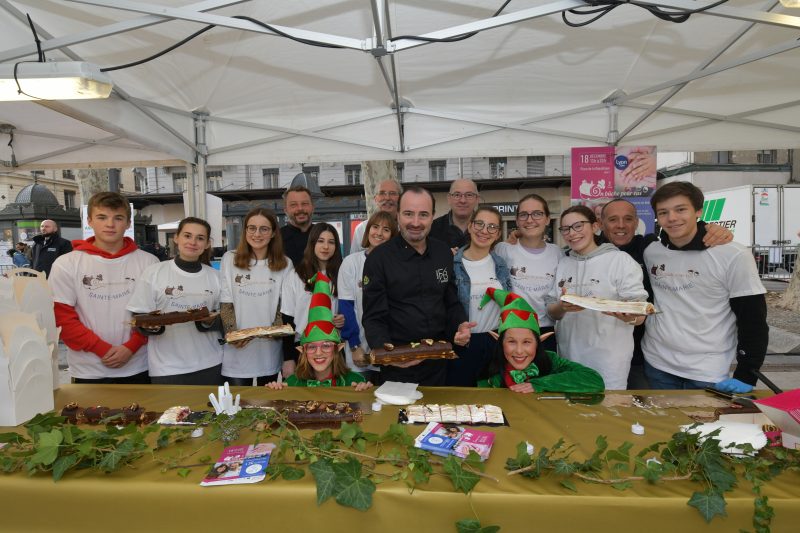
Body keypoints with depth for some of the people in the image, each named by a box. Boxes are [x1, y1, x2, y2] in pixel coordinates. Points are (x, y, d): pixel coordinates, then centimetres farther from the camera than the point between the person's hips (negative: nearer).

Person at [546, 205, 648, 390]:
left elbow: (640, 316, -9)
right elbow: (552, 312, 8)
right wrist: (562, 307, -14)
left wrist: (628, 316, -32)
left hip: (608, 361, -4)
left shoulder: (621, 260, -5)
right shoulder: (563, 264, 10)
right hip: (569, 358, 5)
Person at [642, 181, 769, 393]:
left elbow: (753, 320, -9)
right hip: (656, 364, 3)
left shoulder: (733, 255, -11)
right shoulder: (650, 253, -1)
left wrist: (746, 375, -11)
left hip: (708, 373, -3)